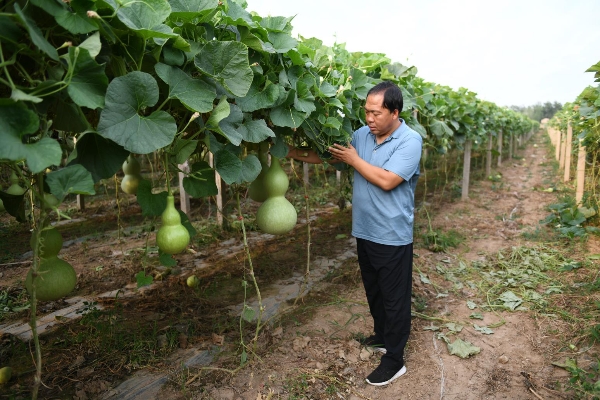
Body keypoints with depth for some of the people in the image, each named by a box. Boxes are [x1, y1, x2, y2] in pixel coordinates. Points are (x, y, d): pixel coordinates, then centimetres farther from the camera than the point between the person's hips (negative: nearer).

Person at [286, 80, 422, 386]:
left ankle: (394, 360, 22)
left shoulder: (410, 141, -17)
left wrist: (354, 160, -16)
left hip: (392, 237, -7)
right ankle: (382, 336, 44)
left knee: (394, 298, 7)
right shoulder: (361, 134, 2)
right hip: (365, 231, 7)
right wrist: (291, 153, -2)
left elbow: (387, 181, -26)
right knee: (373, 291, 23)